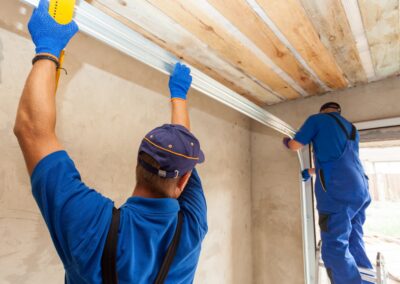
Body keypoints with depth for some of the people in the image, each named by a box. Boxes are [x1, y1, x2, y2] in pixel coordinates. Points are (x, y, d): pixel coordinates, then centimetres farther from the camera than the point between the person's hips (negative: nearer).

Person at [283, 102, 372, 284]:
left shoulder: (318, 119, 8)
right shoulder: (352, 130, 29)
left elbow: (295, 145, 6)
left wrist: (287, 141, 30)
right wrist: (310, 171, 46)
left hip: (337, 189, -8)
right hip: (360, 189, 8)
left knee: (335, 249, -6)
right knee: (354, 245, 14)